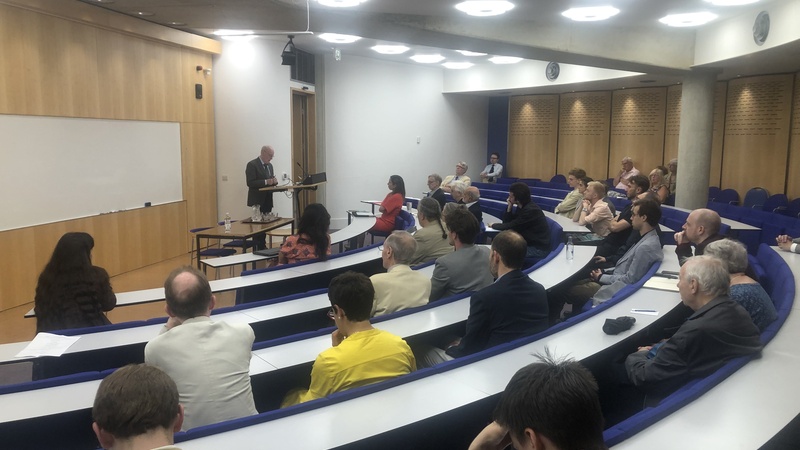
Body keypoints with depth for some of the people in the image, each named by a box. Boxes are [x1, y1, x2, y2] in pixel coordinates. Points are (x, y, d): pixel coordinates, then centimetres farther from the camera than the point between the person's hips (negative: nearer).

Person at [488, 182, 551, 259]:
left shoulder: (531, 210, -22)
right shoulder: (521, 207, 6)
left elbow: (511, 227, -17)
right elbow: (507, 222, 8)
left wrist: (494, 225, -1)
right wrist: (509, 207, -4)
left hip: (538, 249, -9)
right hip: (528, 244, 9)